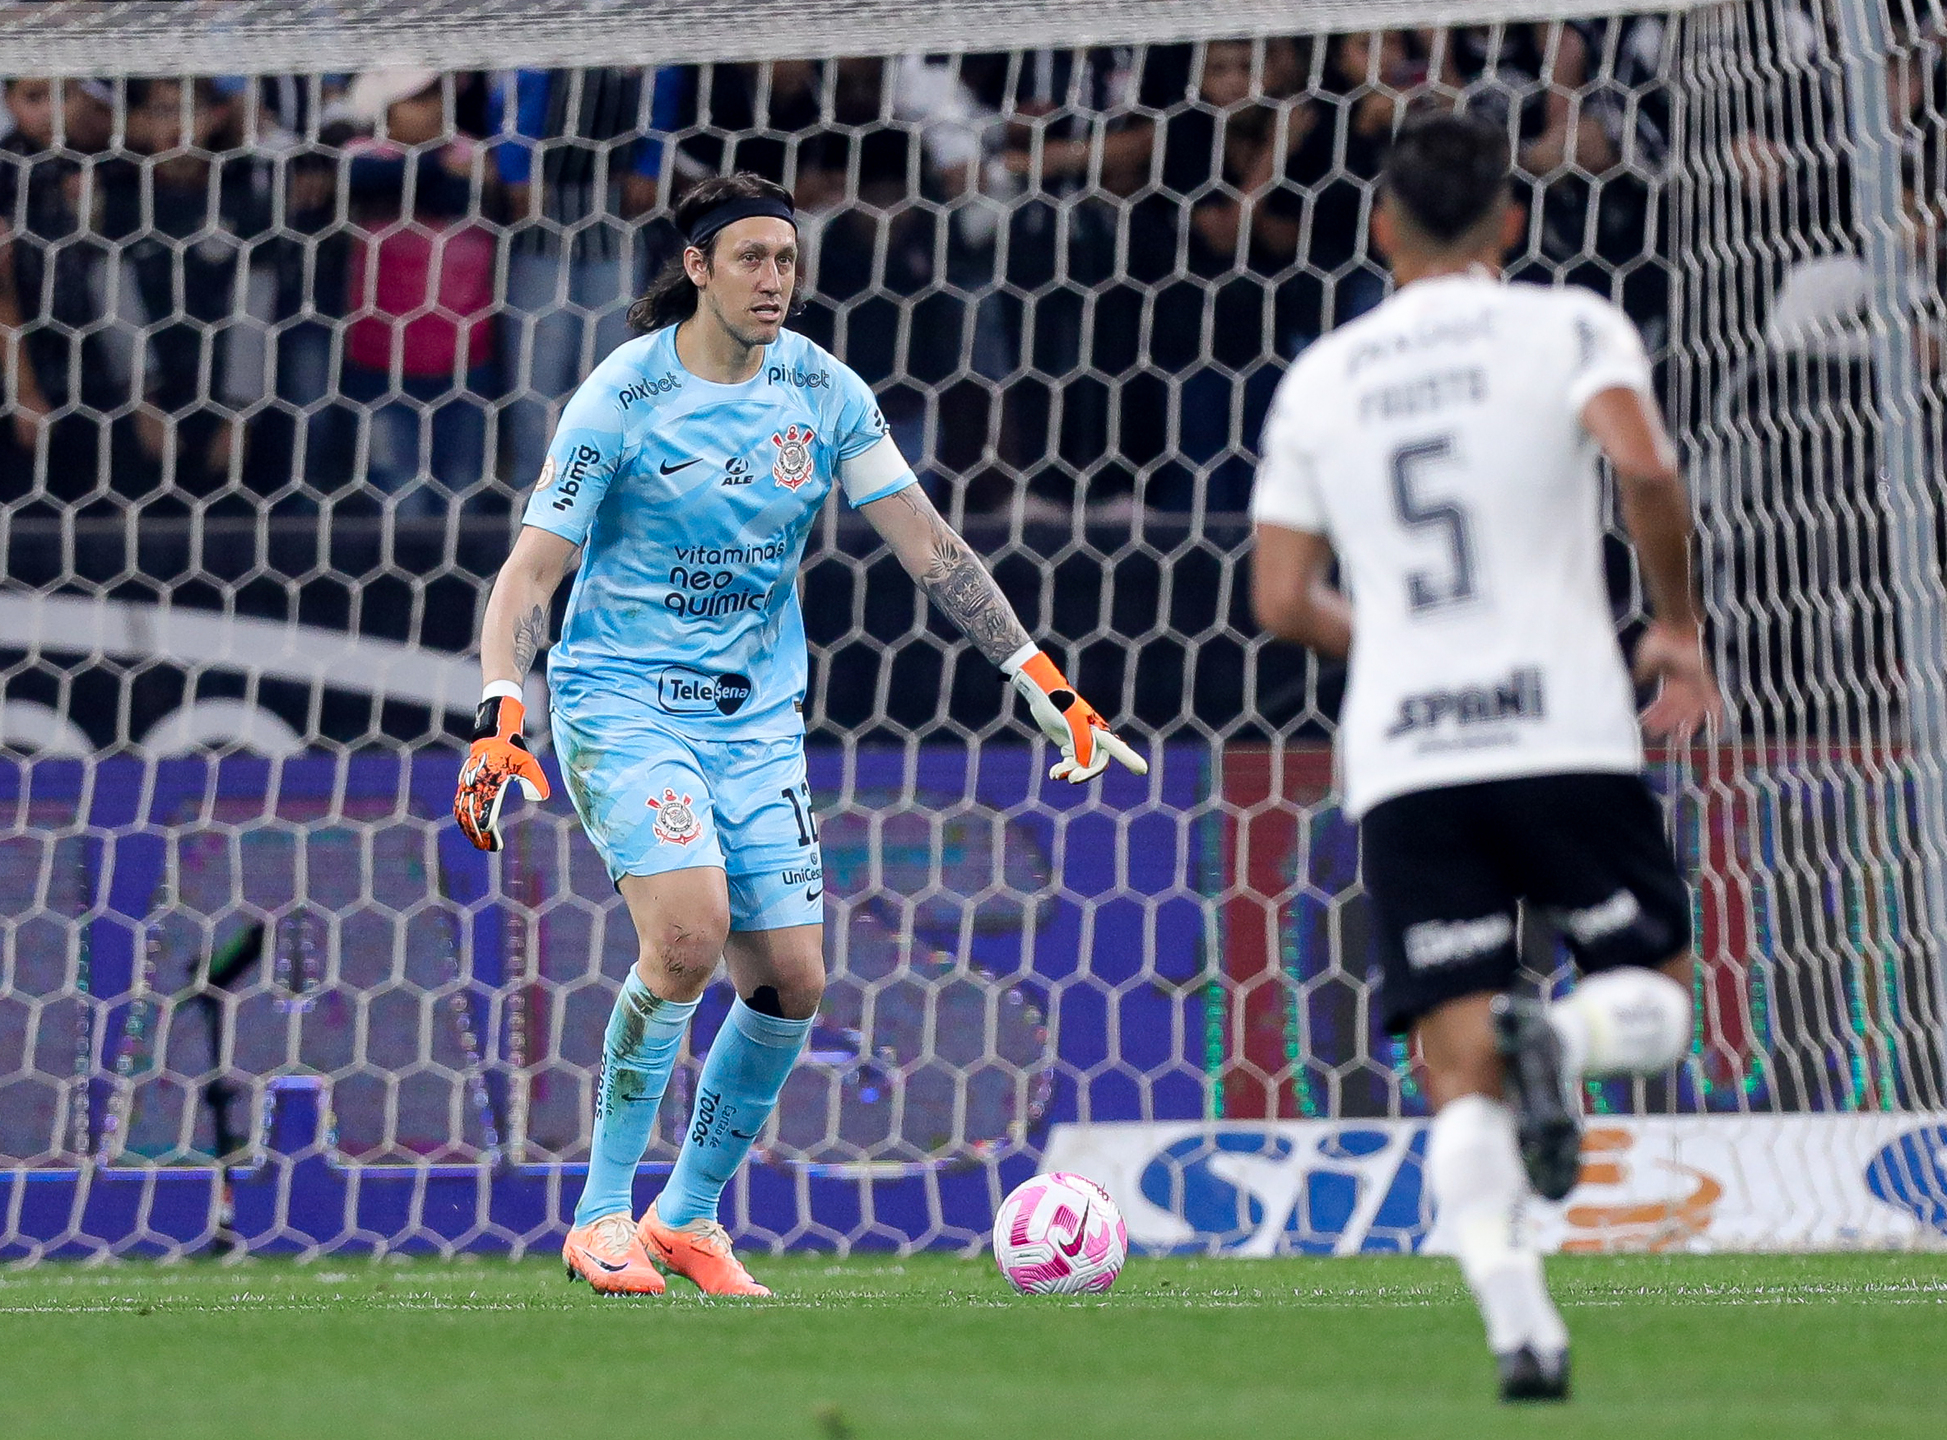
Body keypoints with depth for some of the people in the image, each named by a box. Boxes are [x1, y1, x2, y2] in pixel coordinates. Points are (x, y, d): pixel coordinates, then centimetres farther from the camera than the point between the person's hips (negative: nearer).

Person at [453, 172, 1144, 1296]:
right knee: (689, 935, -25)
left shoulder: (823, 390, 0)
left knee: (791, 983, -3)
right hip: (620, 701, -5)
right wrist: (501, 712, -26)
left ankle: (688, 1218, 18)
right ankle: (601, 1216, -10)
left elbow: (928, 544, 3)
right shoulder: (623, 395, -11)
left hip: (759, 718, 5)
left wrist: (1041, 679, -4)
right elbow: (533, 570, -11)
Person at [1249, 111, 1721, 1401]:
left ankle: (1516, 1318, -21)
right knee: (1655, 998, 14)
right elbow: (1644, 467, -15)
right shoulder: (1568, 329, 4)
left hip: (1403, 760, 2)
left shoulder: (1320, 380, 13)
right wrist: (1679, 629, 0)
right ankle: (1558, 1038, -22)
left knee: (1460, 1075, 1)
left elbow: (1283, 600, 11)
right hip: (1564, 732, -2)